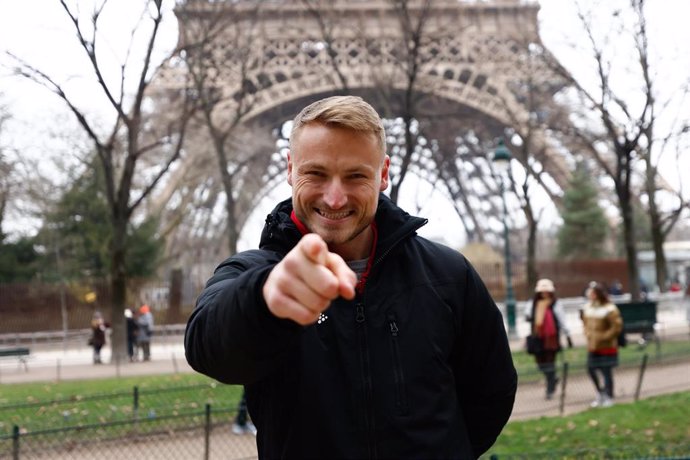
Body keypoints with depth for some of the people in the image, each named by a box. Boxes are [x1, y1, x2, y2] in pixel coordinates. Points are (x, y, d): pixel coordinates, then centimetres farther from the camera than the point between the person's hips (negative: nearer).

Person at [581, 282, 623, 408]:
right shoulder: (588, 307, 6)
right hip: (592, 346, 6)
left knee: (606, 371, 0)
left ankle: (609, 397, 13)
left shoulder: (610, 309, -15)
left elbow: (617, 327, -16)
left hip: (606, 347, -6)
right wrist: (588, 334, 3)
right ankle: (600, 393, 28)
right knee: (591, 369, 8)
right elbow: (585, 322, 20)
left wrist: (602, 337, -16)